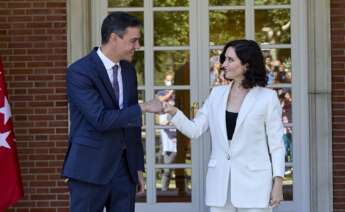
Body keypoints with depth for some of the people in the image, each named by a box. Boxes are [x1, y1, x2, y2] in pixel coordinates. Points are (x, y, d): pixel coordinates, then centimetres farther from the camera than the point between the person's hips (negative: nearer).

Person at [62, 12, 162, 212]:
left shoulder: (128, 70, 11)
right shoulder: (79, 72, -12)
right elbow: (100, 119, -21)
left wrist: (138, 167, 15)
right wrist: (143, 108, -18)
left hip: (124, 167, 6)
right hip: (91, 168, -6)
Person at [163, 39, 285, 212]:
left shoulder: (267, 97, -3)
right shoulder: (217, 94, 9)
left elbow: (276, 143, -2)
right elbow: (195, 130, 6)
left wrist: (278, 182, -7)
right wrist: (174, 113, -11)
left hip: (253, 182, -4)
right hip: (220, 182, 4)